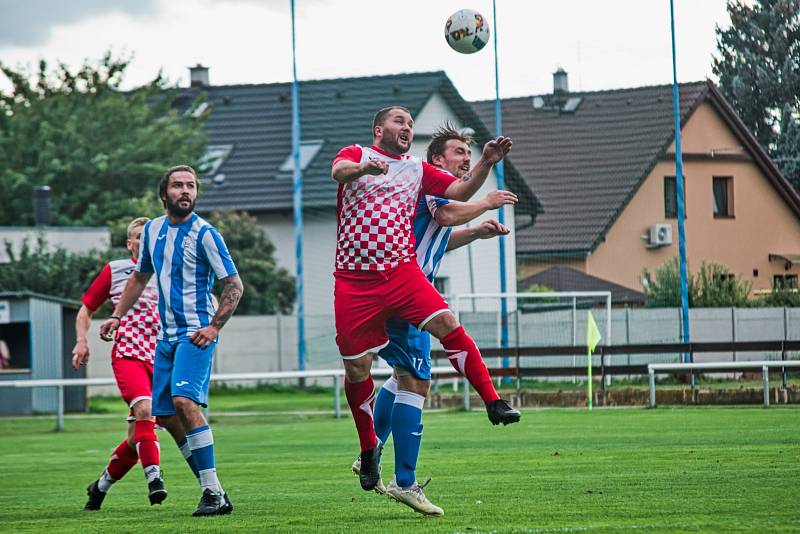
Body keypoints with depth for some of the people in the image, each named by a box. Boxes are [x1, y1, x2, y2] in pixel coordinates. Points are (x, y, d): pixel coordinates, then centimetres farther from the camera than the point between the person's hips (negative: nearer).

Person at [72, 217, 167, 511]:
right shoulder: (115, 270, 11)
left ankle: (101, 486, 22)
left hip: (161, 359, 3)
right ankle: (153, 477, -36)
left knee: (137, 436, 2)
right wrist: (82, 340, 2)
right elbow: (86, 309, 18)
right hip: (127, 353, -3)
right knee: (144, 410, -30)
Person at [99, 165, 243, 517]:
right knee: (165, 414, 5)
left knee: (184, 400, -25)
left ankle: (213, 493, -23)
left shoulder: (204, 234, -8)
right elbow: (140, 276, 27)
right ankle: (213, 492, 11)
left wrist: (214, 327, -17)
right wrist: (117, 316, 19)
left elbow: (234, 285, -8)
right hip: (166, 336, 8)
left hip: (195, 334, -8)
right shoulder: (152, 230, 12)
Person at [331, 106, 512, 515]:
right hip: (354, 279, -2)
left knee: (446, 323, -22)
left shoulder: (418, 169, 18)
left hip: (401, 273, 2)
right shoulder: (356, 155, 7)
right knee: (356, 368, 0)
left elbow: (460, 191, 14)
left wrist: (486, 163, -5)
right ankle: (368, 448, 19)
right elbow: (339, 171, -16)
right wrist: (366, 167, -40)